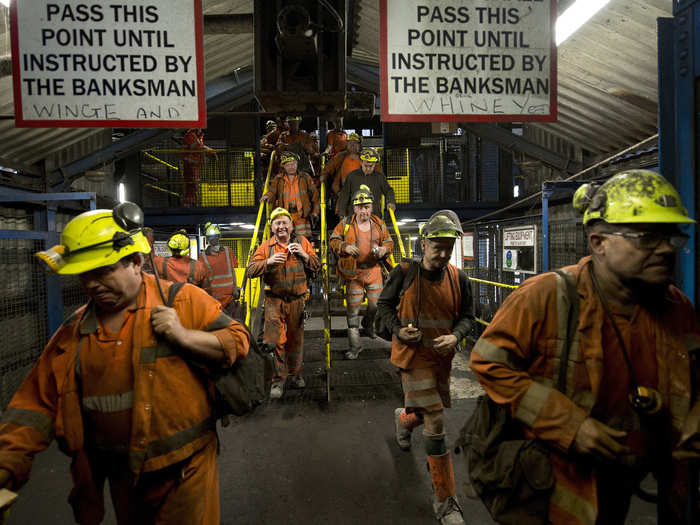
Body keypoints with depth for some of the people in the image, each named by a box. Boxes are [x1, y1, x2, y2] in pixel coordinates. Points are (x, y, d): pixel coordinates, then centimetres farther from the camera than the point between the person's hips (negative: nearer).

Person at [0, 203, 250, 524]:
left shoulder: (184, 301, -10)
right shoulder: (73, 333, 3)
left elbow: (238, 341, -8)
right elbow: (39, 402, 5)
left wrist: (184, 336, -22)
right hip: (122, 477, 5)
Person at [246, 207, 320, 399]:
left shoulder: (302, 241, 6)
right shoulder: (266, 246, 3)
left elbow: (317, 266, 5)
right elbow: (251, 271, -6)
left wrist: (304, 255, -13)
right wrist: (268, 261, -23)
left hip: (296, 299, 2)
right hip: (274, 299, -1)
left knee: (295, 339, 13)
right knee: (276, 340, -7)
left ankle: (295, 373, 32)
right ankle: (278, 380, 6)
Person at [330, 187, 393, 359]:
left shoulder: (379, 224, 5)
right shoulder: (345, 224, -2)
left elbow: (389, 242, 12)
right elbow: (333, 240, 1)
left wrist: (384, 249, -11)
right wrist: (345, 247, -19)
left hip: (374, 269, 2)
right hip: (353, 271, -2)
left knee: (377, 304, 5)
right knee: (353, 307, 2)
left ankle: (368, 323, 43)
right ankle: (355, 345, 13)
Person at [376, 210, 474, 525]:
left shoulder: (458, 279, -2)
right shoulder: (404, 273, -11)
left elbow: (467, 316, 7)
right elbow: (384, 305, 1)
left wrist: (455, 336, -14)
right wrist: (398, 330, -16)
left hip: (442, 357, 5)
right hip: (412, 354, -4)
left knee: (430, 412, 21)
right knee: (435, 423, -8)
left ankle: (403, 419, 59)